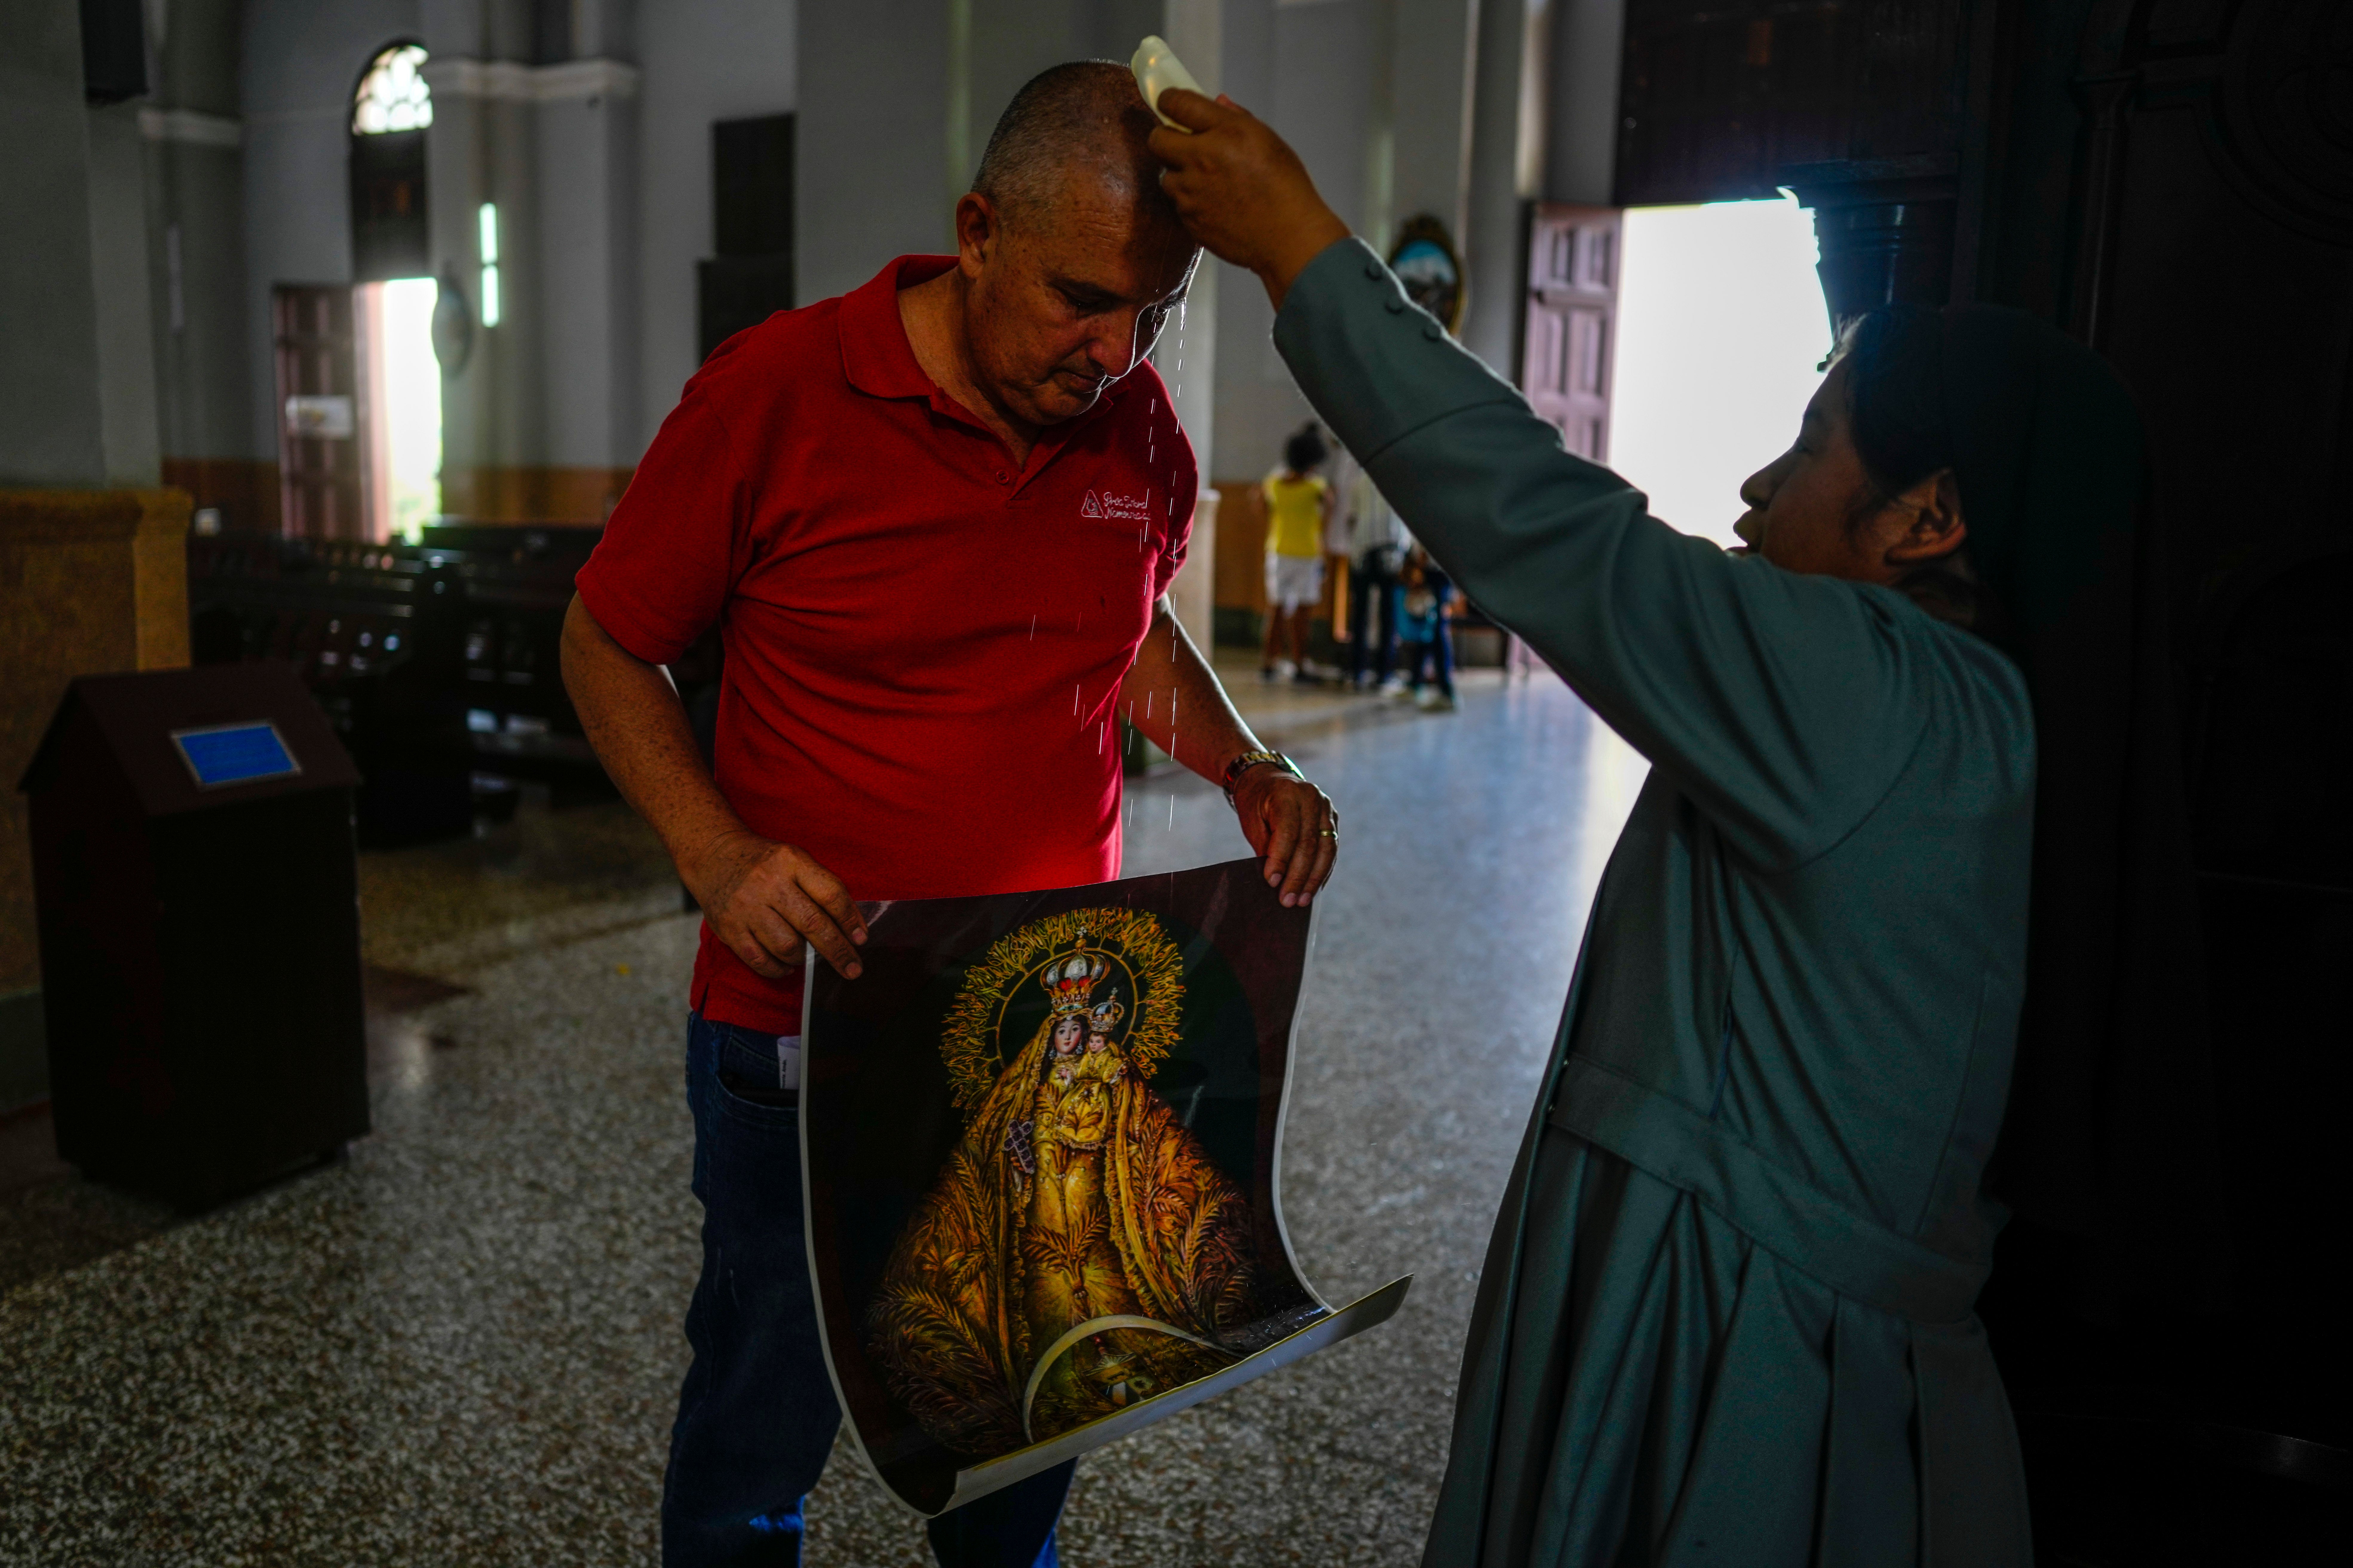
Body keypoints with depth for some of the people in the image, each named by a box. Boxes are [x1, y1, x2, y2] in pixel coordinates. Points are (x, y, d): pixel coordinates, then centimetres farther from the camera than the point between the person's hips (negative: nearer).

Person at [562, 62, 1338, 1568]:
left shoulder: (1138, 425, -2)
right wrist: (719, 855, -19)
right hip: (809, 1029, -4)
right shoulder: (775, 394, -15)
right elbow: (608, 646, -4)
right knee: (768, 1414, 15)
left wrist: (1248, 770, -3)